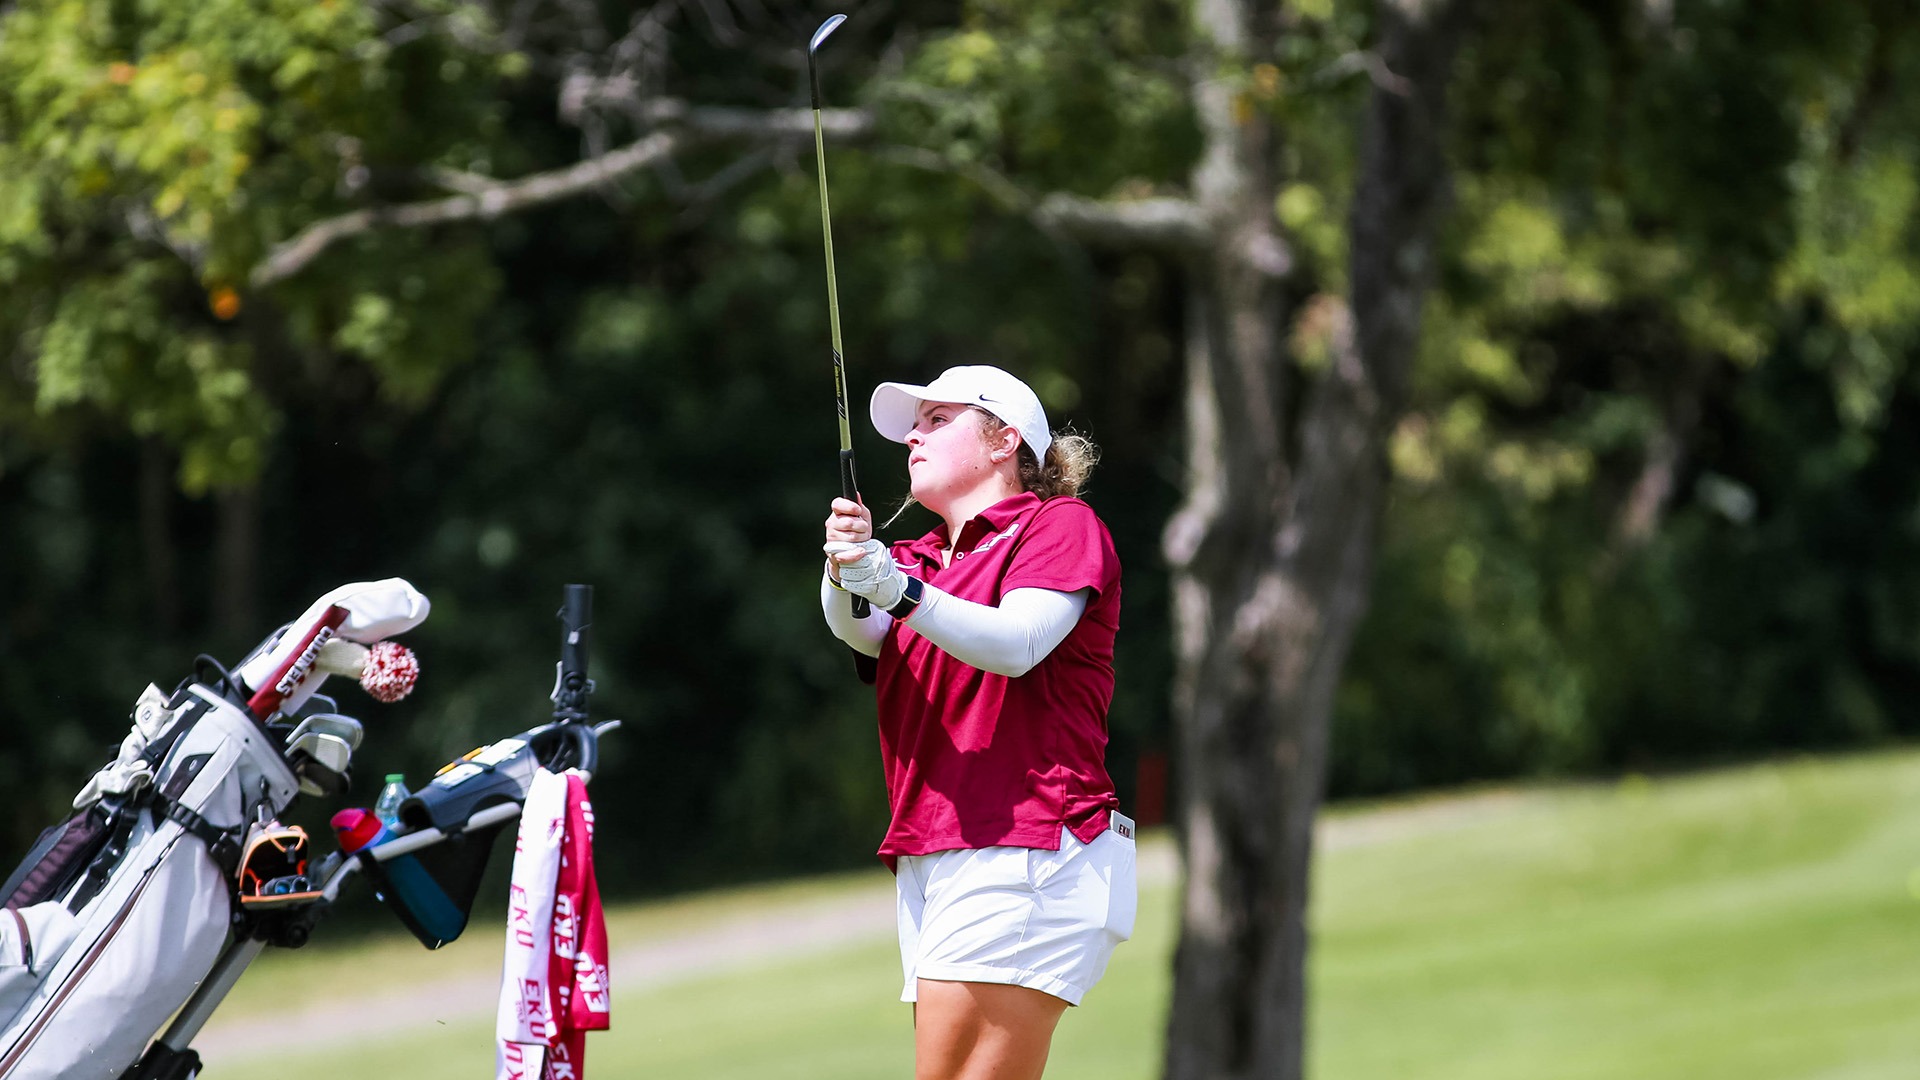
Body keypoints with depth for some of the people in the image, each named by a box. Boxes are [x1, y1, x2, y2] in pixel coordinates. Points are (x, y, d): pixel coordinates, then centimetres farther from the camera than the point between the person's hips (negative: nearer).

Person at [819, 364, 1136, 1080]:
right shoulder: (924, 560, 23)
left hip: (1022, 852, -7)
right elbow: (860, 631, 2)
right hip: (930, 859, 7)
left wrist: (897, 589, -27)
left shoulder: (1062, 525, 4)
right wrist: (846, 577, -21)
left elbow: (1016, 644, -14)